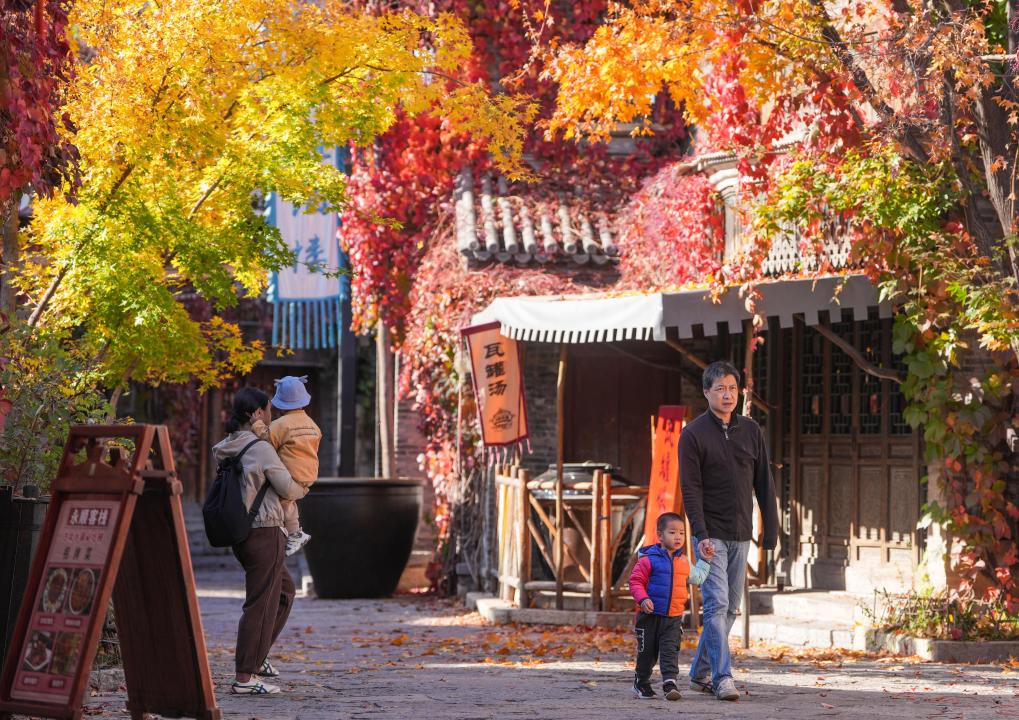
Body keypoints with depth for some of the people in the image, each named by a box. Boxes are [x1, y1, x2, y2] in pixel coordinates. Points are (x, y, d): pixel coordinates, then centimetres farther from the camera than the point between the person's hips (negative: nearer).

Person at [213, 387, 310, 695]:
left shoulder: (227, 448, 10)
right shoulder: (260, 449, -16)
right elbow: (286, 488, -10)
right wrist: (302, 490, 12)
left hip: (240, 531, 9)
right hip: (264, 531, -9)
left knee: (284, 589, 25)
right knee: (260, 603, -4)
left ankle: (254, 656, 26)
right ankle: (245, 677, -4)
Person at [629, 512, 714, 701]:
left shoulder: (684, 561, 9)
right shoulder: (649, 559, -9)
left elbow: (697, 578, 26)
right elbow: (636, 581, -9)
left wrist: (705, 560, 18)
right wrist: (643, 599, -24)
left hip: (673, 618, 3)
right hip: (650, 616, -3)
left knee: (670, 651, -11)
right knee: (647, 651, 8)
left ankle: (670, 682, -18)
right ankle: (641, 682, 26)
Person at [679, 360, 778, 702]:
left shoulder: (751, 430, 9)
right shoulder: (693, 434, -5)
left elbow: (763, 484, 11)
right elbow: (691, 490, -10)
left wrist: (771, 529, 6)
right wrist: (701, 534, -19)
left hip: (740, 535, 5)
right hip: (711, 535, -5)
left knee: (730, 608, 9)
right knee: (717, 604, -13)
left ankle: (701, 672, 20)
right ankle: (723, 677, -16)